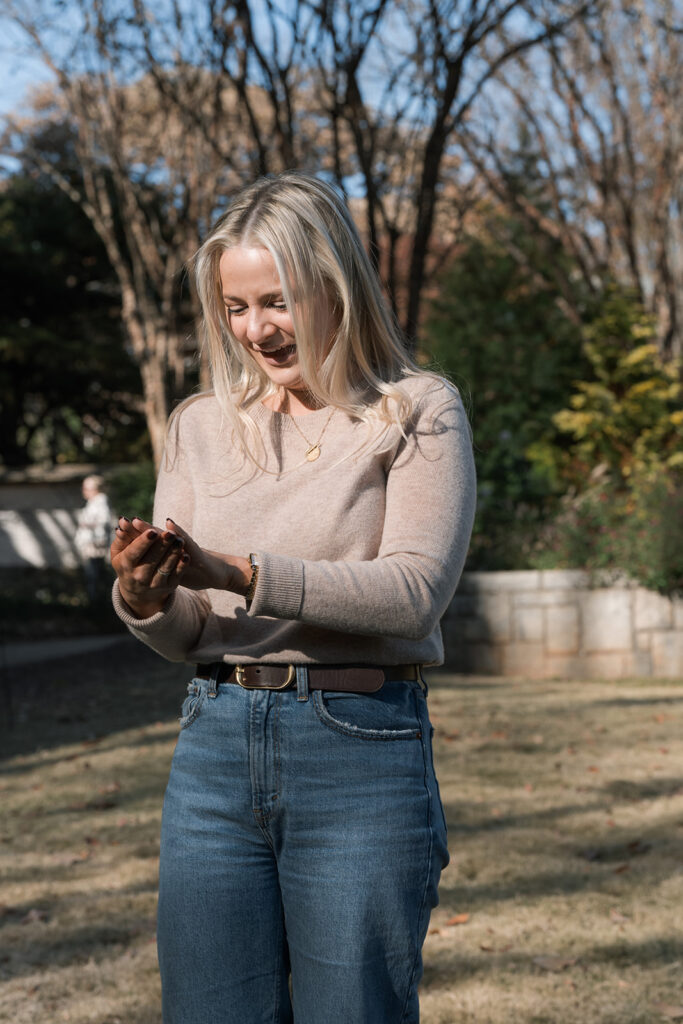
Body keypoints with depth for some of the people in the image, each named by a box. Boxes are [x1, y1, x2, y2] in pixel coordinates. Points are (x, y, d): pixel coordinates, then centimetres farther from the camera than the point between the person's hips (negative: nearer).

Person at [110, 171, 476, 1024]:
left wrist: (245, 574, -23)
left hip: (361, 751, -4)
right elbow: (183, 636, 10)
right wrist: (144, 598, -13)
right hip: (215, 750, 4)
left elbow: (414, 591, -14)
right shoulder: (201, 425, 12)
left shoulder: (417, 412, 0)